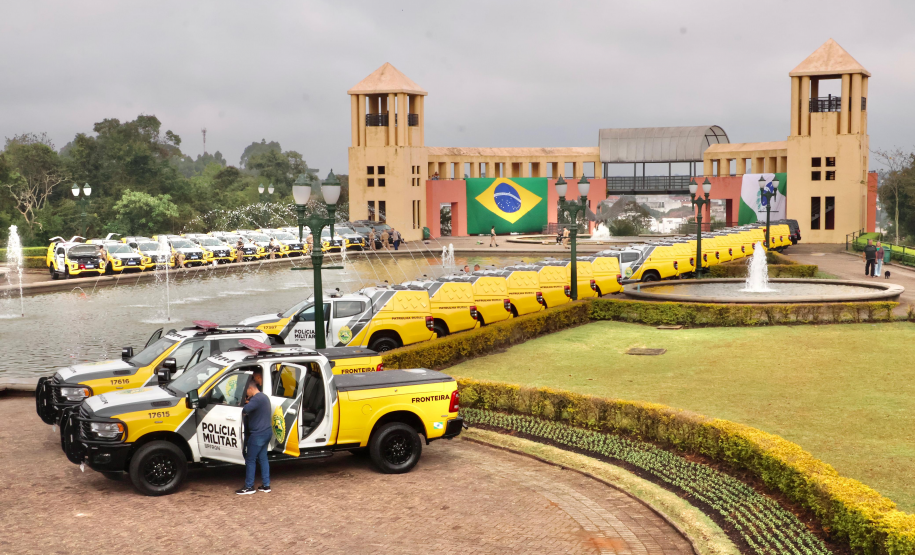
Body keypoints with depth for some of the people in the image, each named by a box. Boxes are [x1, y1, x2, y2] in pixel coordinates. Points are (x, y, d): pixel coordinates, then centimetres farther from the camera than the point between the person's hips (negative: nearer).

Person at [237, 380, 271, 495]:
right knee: (262, 458, 13)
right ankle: (266, 485, 15)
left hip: (258, 434, -10)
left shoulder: (256, 399, -18)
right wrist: (248, 403, 7)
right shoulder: (264, 397, 15)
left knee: (250, 460, -2)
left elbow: (245, 410, -33)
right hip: (267, 432, 10)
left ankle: (249, 487, 2)